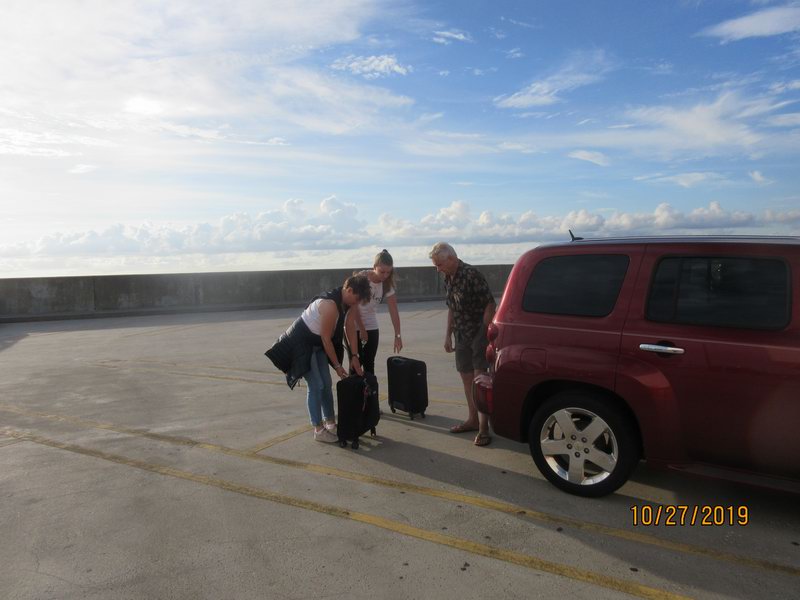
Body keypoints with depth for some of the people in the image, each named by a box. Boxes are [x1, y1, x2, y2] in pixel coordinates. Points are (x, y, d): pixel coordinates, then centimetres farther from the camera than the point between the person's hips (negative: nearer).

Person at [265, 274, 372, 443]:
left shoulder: (349, 303, -8)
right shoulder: (330, 304, -33)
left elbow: (351, 329, 0)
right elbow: (326, 339, -26)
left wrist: (355, 357, -3)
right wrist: (337, 366, -17)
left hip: (317, 343, 9)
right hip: (301, 342, -8)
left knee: (327, 384, 11)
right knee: (316, 386, -8)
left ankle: (330, 423, 23)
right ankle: (318, 430, 3)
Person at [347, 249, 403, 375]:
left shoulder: (387, 284, -8)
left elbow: (394, 311, -9)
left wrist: (398, 335, -15)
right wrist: (361, 329, -14)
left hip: (371, 327, 4)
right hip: (353, 326, -4)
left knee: (369, 363, 6)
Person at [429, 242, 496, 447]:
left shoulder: (471, 274, -18)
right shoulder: (448, 279, 8)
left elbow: (489, 304, -18)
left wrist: (485, 333, -20)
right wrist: (448, 335, 16)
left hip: (478, 335, -8)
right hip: (461, 337, 8)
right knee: (467, 378, 14)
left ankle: (483, 427, -1)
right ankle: (473, 420, 27)